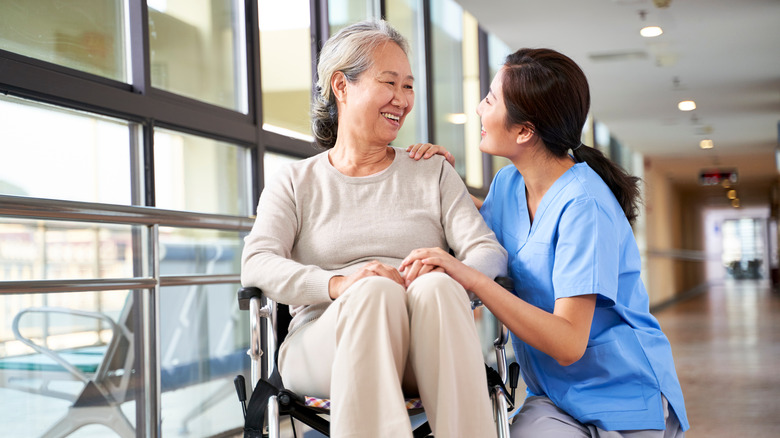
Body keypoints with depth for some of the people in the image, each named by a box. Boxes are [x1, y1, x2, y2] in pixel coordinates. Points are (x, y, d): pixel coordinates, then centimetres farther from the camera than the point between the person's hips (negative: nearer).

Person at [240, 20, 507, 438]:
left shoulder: (434, 174, 21)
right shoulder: (294, 182, 16)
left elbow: (491, 254, 8)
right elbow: (256, 263, -1)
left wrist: (450, 272, -18)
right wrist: (337, 284, -22)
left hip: (426, 354, 1)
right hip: (321, 350, -1)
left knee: (436, 286, -32)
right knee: (374, 290, -34)